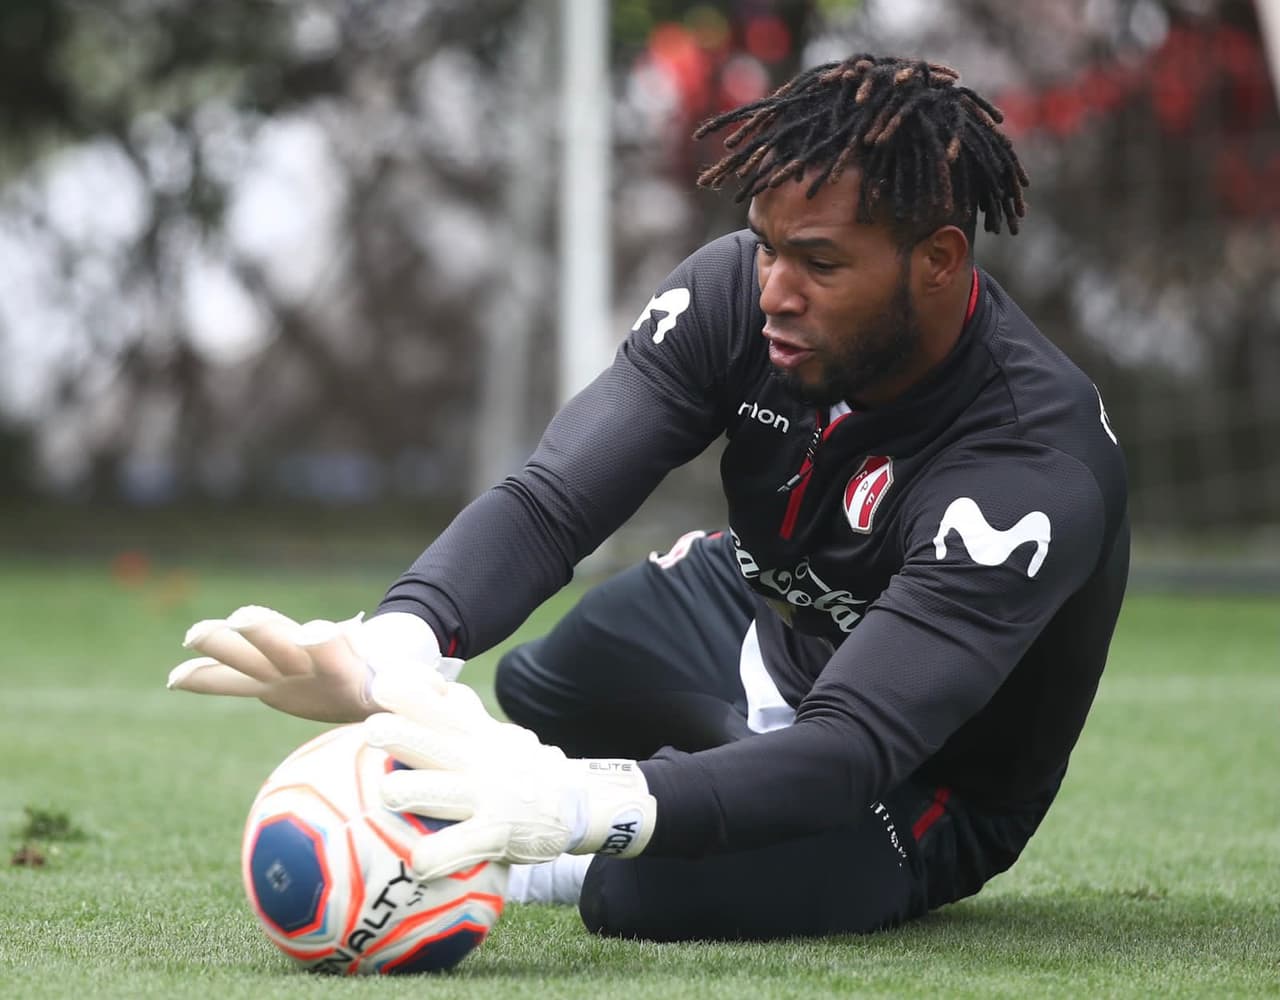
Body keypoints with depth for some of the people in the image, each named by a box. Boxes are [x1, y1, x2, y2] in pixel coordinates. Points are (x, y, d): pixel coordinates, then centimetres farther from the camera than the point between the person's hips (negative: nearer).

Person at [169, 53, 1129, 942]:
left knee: (651, 890, -30)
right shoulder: (736, 292, -19)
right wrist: (395, 647, -50)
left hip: (921, 795, -7)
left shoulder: (1036, 465, -37)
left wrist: (582, 805, -62)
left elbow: (851, 753, -45)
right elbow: (547, 505, -27)